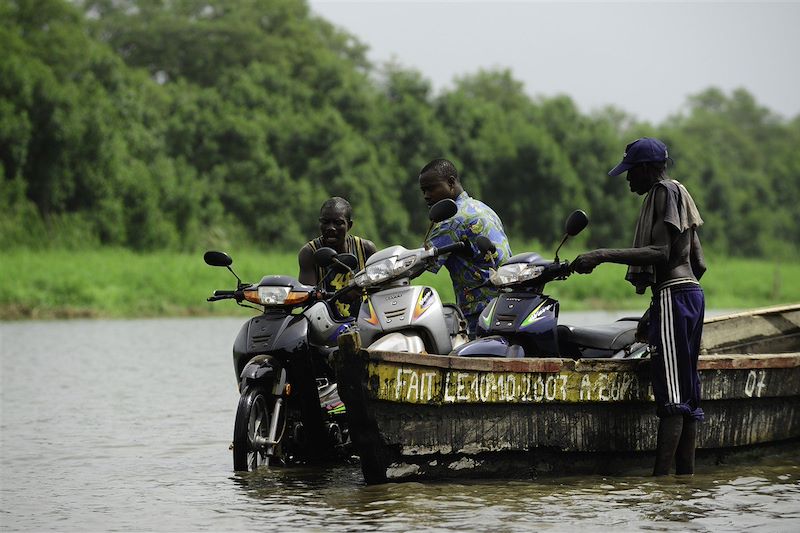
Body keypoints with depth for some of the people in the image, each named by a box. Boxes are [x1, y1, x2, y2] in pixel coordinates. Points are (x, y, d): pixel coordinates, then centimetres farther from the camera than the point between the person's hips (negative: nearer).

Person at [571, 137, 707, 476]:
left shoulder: (664, 191, -7)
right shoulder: (680, 194, 22)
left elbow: (660, 253, -19)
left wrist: (603, 255, -23)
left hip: (672, 295, -10)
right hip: (692, 293, 10)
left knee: (671, 394, -15)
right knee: (687, 392, 8)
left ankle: (660, 476, -21)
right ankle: (686, 475, 8)